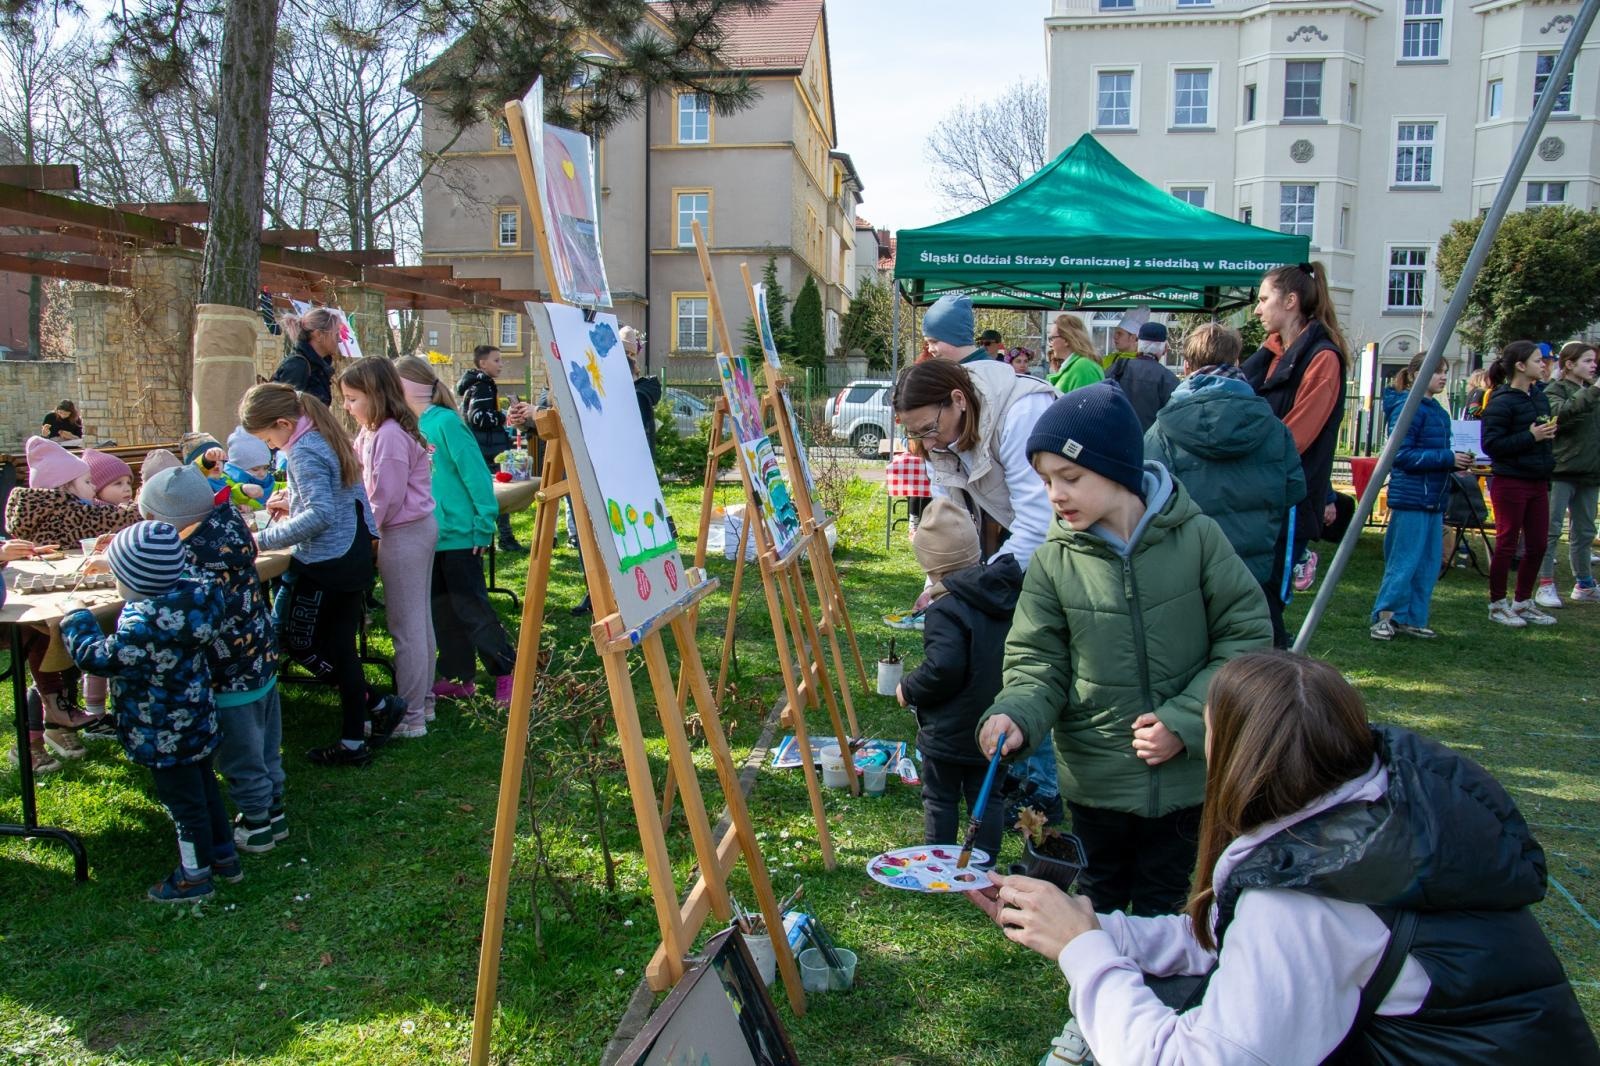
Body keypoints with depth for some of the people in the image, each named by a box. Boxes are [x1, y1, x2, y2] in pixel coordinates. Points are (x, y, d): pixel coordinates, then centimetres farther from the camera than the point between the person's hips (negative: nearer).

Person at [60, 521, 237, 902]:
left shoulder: (145, 625, -33)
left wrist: (76, 617, -9)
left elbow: (97, 657, -24)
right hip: (197, 722, 8)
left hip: (164, 736, -8)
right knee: (205, 788, 24)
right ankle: (224, 855, 39)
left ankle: (195, 876, 27)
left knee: (183, 801, 10)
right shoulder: (190, 595, -11)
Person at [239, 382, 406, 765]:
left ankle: (377, 705, 7)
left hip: (324, 564, -9)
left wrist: (264, 539, -22)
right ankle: (354, 741, 18)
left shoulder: (303, 452, -18)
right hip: (354, 557, 10)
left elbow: (320, 515, -27)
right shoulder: (327, 437, 11)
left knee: (294, 640, 4)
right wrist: (294, 503, 15)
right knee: (340, 647, 13)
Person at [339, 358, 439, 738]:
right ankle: (423, 700, 28)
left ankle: (411, 716, 6)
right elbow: (359, 482, 12)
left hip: (404, 535, -11)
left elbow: (386, 498, -21)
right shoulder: (371, 433, 12)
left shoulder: (388, 436, -20)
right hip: (418, 528, 11)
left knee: (406, 626, -3)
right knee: (420, 620, 16)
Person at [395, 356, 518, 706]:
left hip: (458, 534, -8)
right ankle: (458, 677, 23)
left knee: (471, 607, -2)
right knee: (442, 609, 13)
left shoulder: (445, 422, -15)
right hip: (429, 535, 8)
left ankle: (507, 672, 10)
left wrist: (483, 526, -17)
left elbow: (475, 475, -16)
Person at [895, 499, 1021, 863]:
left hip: (949, 733, -6)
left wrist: (909, 690, -15)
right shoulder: (1010, 596, 0)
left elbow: (943, 668, -32)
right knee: (985, 798, 17)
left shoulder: (946, 611, -24)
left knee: (940, 798, 12)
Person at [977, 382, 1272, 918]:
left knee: (1162, 909, 18)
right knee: (1099, 906, 19)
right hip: (1096, 779, 1)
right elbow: (1038, 663, -4)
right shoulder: (1054, 561, -9)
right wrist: (1015, 716, -25)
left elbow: (1247, 634, -6)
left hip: (1186, 774, 0)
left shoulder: (1196, 537, -12)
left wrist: (1185, 721, -14)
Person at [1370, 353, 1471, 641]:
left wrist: (1457, 462, 4)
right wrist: (1448, 458, -19)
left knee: (1428, 563, 10)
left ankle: (1411, 619, 17)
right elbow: (1403, 455, -18)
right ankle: (1385, 616, 3)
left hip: (1433, 497, 9)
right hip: (1411, 496, -9)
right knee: (1404, 561, -5)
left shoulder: (1438, 411, 15)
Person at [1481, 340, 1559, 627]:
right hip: (1510, 483, -8)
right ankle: (1497, 604, 14)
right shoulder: (1502, 401, -14)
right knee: (1507, 545, 1)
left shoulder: (1539, 396, 9)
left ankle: (1523, 602, 24)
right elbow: (1491, 444, -19)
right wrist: (1531, 436, -20)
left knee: (1537, 545, 11)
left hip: (1537, 482, 8)